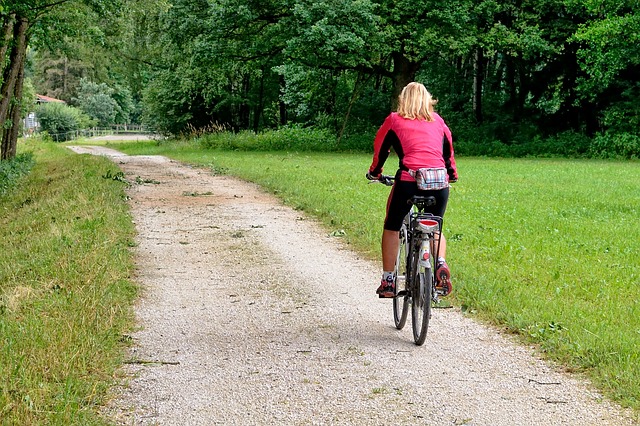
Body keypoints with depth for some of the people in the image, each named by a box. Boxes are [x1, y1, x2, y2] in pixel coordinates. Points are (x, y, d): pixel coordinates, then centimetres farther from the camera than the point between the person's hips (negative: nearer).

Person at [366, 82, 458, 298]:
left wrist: (374, 172, 39)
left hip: (409, 180, -3)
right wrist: (452, 173, 44)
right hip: (440, 182, 3)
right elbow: (449, 149, 28)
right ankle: (440, 264, -3)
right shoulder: (437, 121, 20)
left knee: (392, 228, 16)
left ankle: (388, 281, 12)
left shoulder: (394, 120, 13)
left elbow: (380, 148, 22)